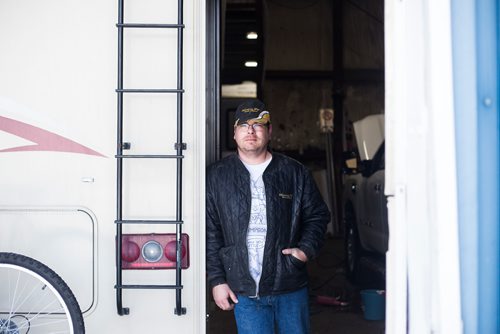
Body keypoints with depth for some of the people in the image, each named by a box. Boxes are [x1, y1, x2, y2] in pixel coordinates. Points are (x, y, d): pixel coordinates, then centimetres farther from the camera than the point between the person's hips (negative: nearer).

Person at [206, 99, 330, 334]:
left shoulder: (295, 173, 3)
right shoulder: (216, 176, 2)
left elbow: (318, 215, 11)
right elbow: (210, 233, 2)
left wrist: (307, 248, -6)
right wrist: (216, 279, -2)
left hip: (291, 287, 1)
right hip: (244, 291, -1)